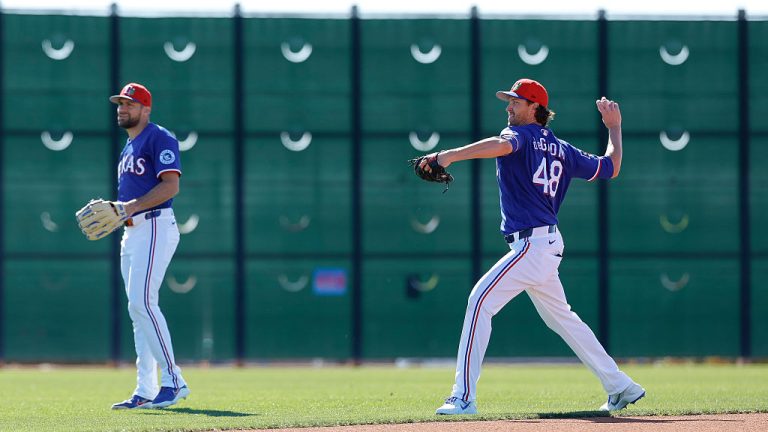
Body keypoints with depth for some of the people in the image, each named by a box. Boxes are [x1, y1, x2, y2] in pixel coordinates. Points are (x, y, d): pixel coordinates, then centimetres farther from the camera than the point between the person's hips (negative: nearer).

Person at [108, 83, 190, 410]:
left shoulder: (159, 138, -7)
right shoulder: (129, 147, 22)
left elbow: (170, 185, -18)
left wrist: (134, 206, -24)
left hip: (156, 228, -10)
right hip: (132, 233, 10)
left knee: (141, 302, -19)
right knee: (138, 308, 7)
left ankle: (173, 380, -16)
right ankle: (145, 391, 8)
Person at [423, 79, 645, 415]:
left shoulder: (521, 135, -6)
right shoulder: (560, 149, 17)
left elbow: (503, 145, -32)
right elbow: (611, 168, 23)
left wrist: (449, 156, -39)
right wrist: (614, 127, 38)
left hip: (532, 244, -10)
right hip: (549, 243, 10)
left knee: (481, 301, -15)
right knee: (561, 316, 21)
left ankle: (464, 397, -23)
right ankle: (621, 388, 25)